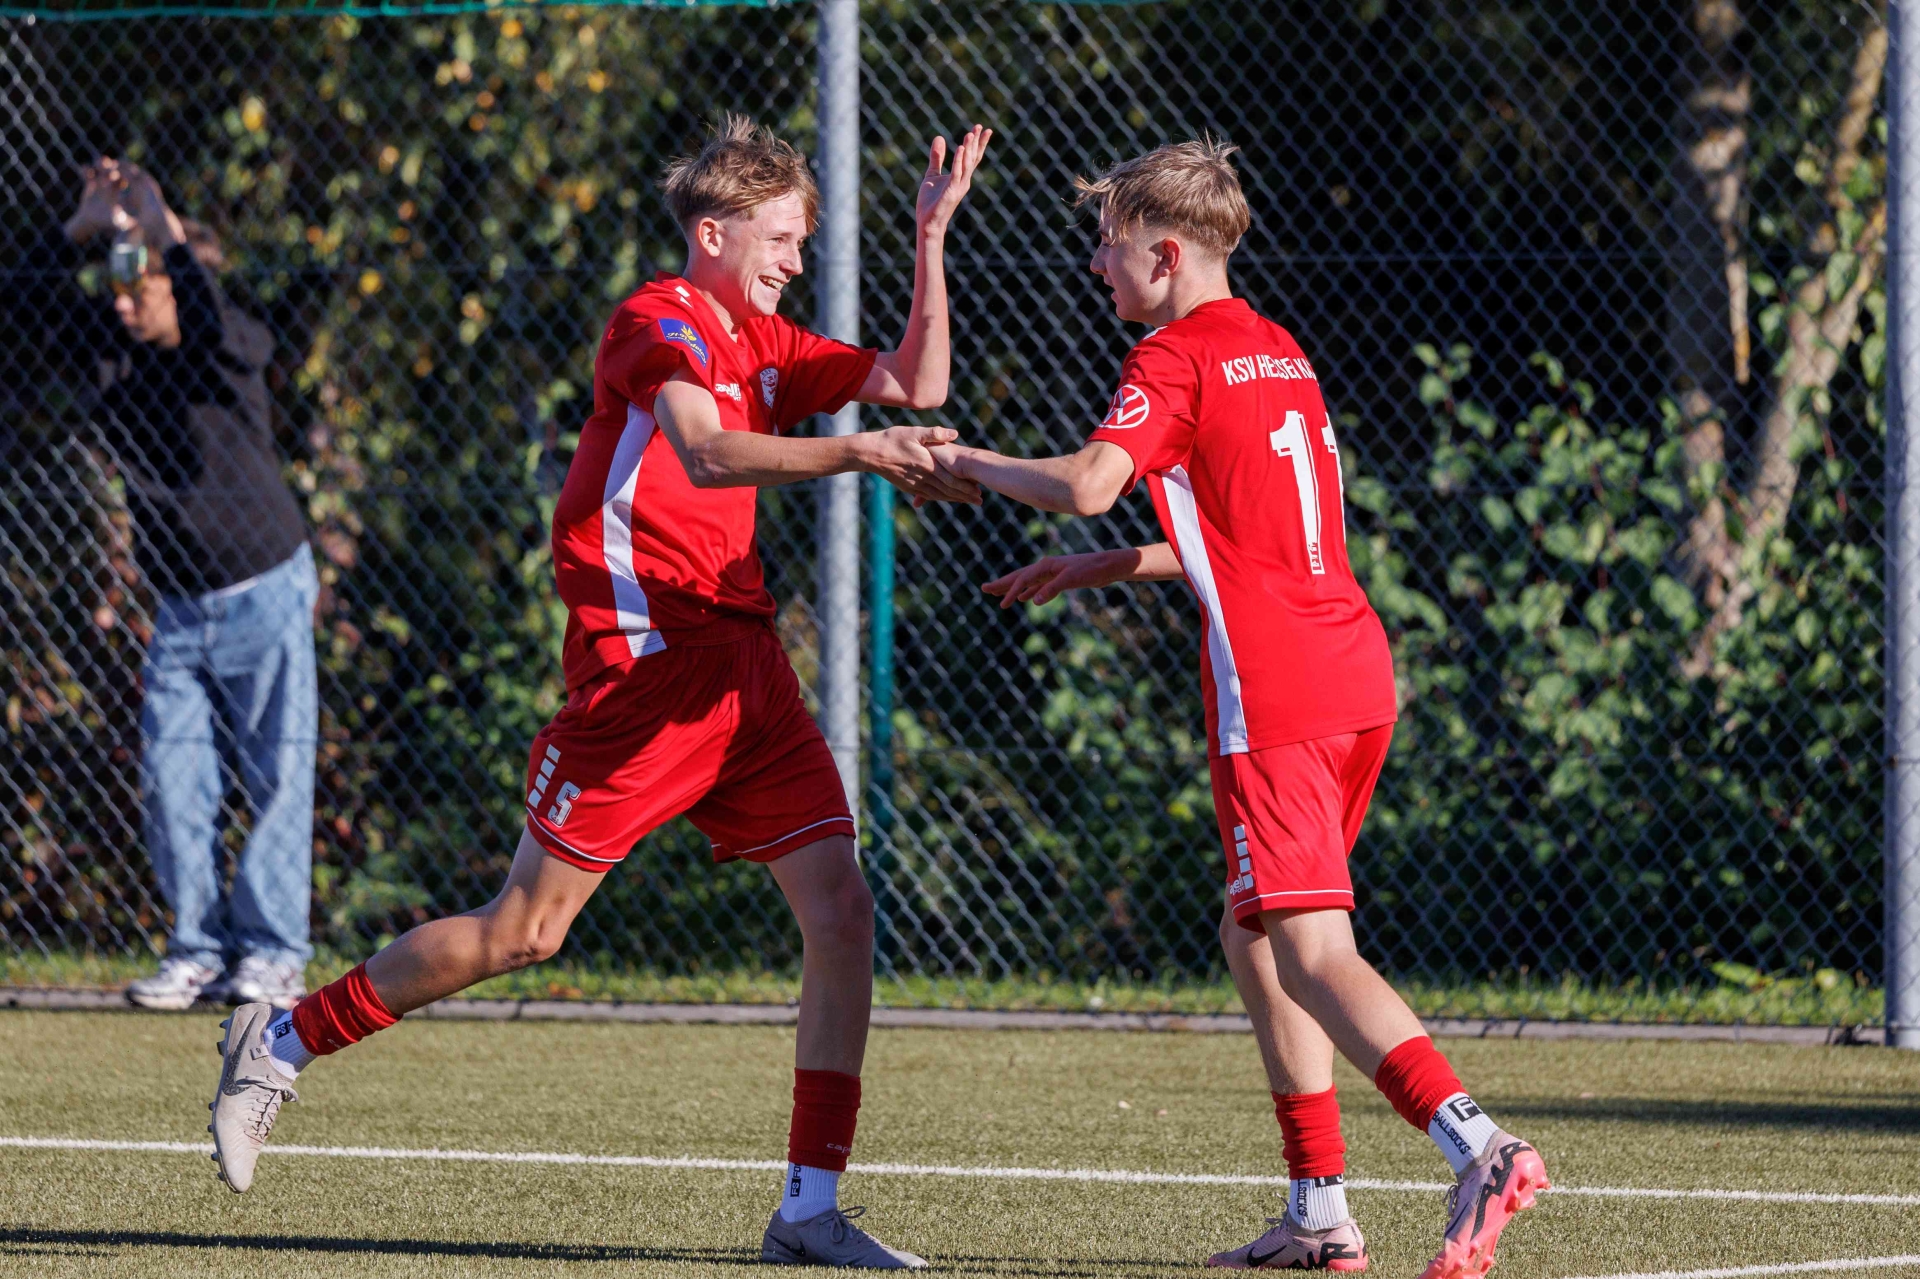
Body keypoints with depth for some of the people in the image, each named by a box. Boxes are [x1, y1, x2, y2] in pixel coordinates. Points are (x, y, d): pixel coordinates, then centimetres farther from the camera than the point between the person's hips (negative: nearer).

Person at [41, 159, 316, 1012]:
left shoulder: (236, 352, -13)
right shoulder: (112, 354, 3)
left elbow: (209, 321, -35)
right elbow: (35, 299, -1)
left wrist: (164, 228, -29)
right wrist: (85, 224, -10)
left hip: (264, 597, -5)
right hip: (179, 608, 5)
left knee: (277, 780, -2)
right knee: (172, 781, 0)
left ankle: (272, 951, 4)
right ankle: (198, 950, 6)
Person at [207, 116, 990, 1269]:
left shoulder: (764, 343, 18)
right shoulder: (659, 323, -8)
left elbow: (916, 385, 20)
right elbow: (705, 453, -26)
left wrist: (931, 239, 12)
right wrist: (861, 454, -36)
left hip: (743, 660, 8)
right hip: (646, 655, -8)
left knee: (841, 908, -5)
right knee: (527, 929, -6)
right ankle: (284, 1042, 12)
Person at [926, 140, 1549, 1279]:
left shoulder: (1176, 360, -5)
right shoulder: (1279, 353, 22)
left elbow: (1088, 484, -22)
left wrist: (971, 464, -4)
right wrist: (1094, 572, 31)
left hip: (1274, 691, -9)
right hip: (1358, 672, 9)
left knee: (1312, 953, -13)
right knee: (1254, 935, 18)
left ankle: (1479, 1145, -31)